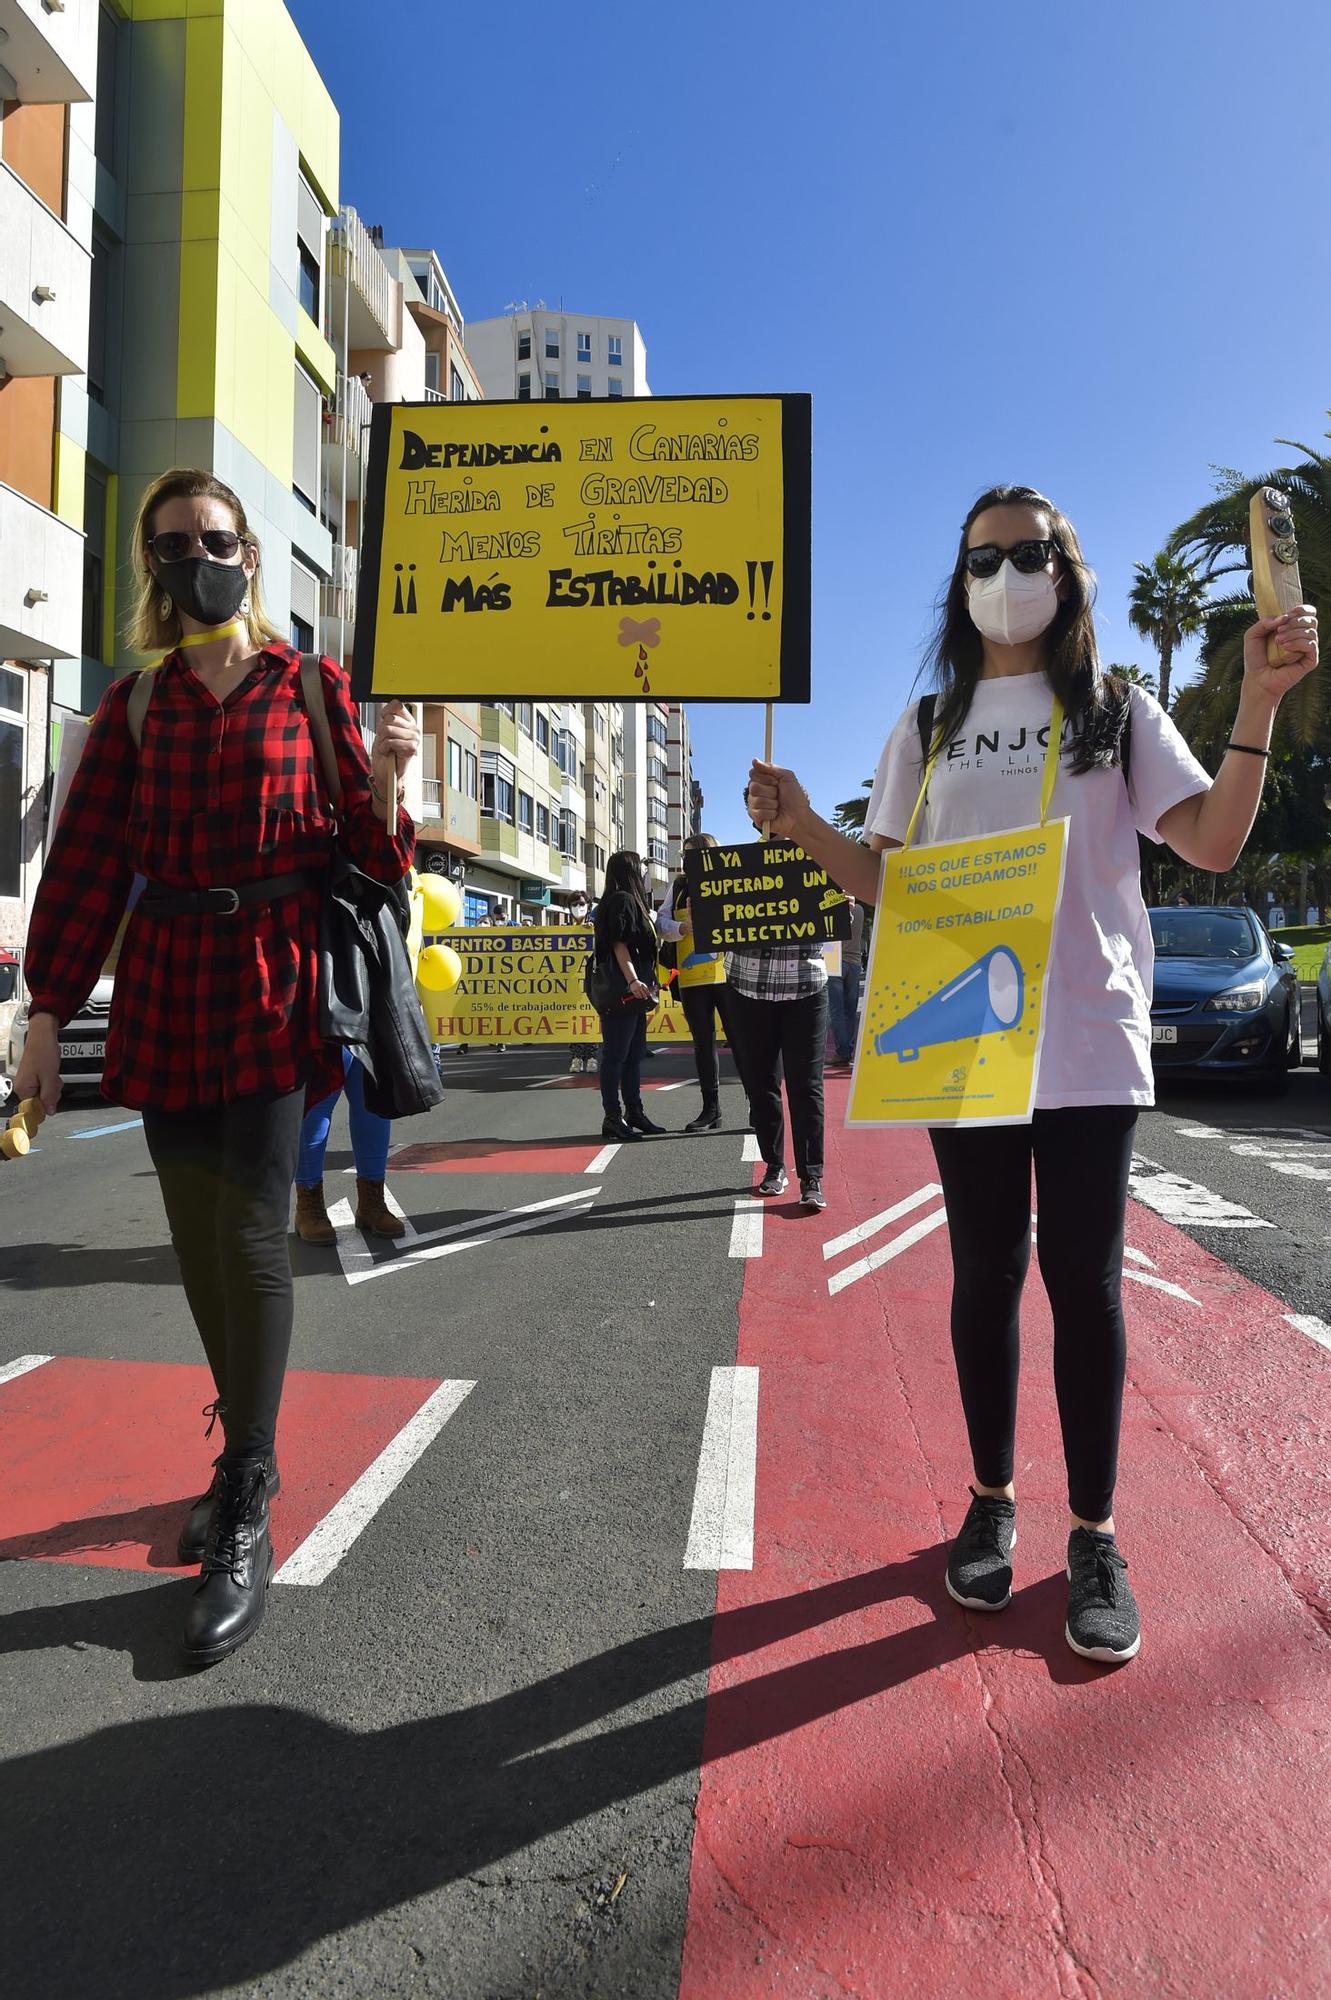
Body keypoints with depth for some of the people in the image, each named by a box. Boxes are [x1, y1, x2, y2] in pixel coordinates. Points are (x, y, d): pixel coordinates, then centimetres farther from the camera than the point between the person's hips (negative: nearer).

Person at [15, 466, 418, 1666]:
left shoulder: (315, 689, 4)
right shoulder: (136, 703, 11)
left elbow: (372, 862, 2)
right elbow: (88, 860, 7)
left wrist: (385, 782, -19)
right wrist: (49, 1010, 2)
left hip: (276, 993, -3)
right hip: (168, 997, 4)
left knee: (250, 1237, -9)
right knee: (199, 1242, 8)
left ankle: (245, 1521, 2)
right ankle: (250, 1459, 27)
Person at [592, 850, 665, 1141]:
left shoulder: (632, 900, 21)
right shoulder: (622, 900, -9)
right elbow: (619, 943, -18)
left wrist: (646, 983, 26)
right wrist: (632, 981, -27)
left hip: (634, 993, 10)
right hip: (621, 993, -10)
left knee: (634, 1054, 13)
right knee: (616, 1055, -7)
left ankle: (634, 1112, 20)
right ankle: (612, 1118, -4)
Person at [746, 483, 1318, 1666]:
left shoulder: (1118, 715, 8)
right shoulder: (927, 730, 13)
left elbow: (1214, 844, -2)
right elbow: (889, 880, 9)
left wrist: (1261, 703, -14)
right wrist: (804, 829, -8)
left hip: (1090, 1044, -1)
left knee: (1084, 1283, 2)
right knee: (985, 1278, 8)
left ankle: (1095, 1537, 16)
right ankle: (992, 1503, 25)